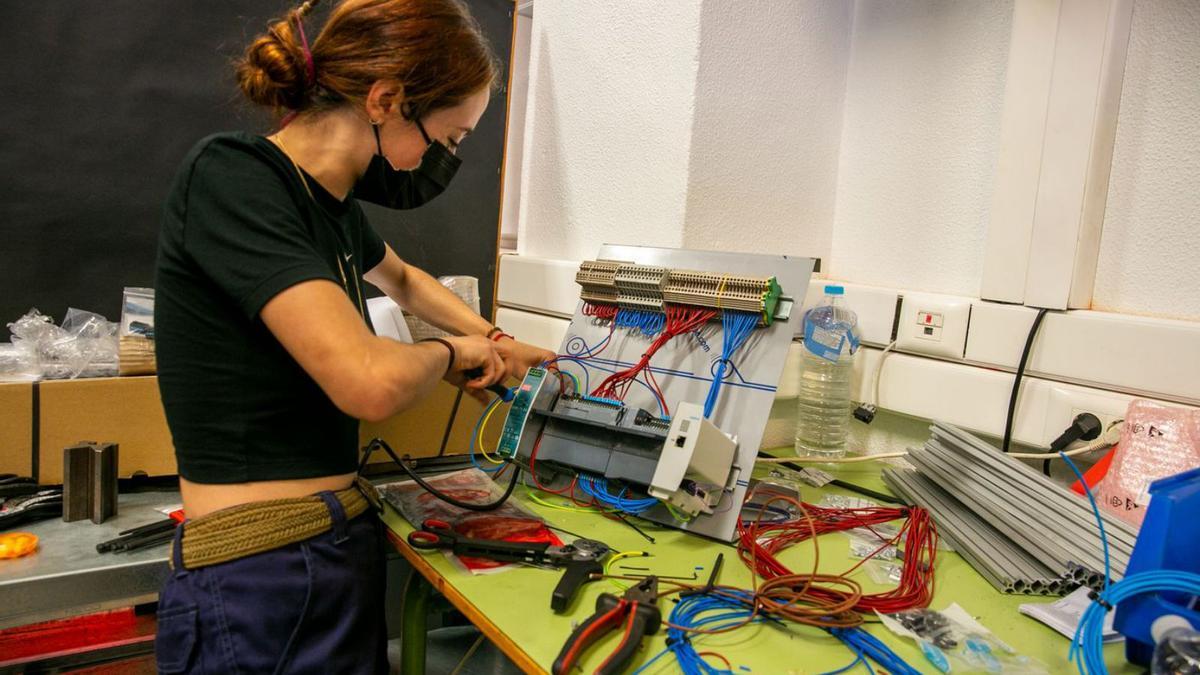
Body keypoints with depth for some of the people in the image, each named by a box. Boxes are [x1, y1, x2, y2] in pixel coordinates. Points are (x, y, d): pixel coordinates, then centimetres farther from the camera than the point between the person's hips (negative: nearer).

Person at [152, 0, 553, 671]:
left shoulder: (335, 206, 7)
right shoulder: (231, 180, -18)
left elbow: (403, 281, 31)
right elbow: (370, 381, -29)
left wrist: (494, 340, 27)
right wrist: (454, 352, -9)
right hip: (261, 583, -8)